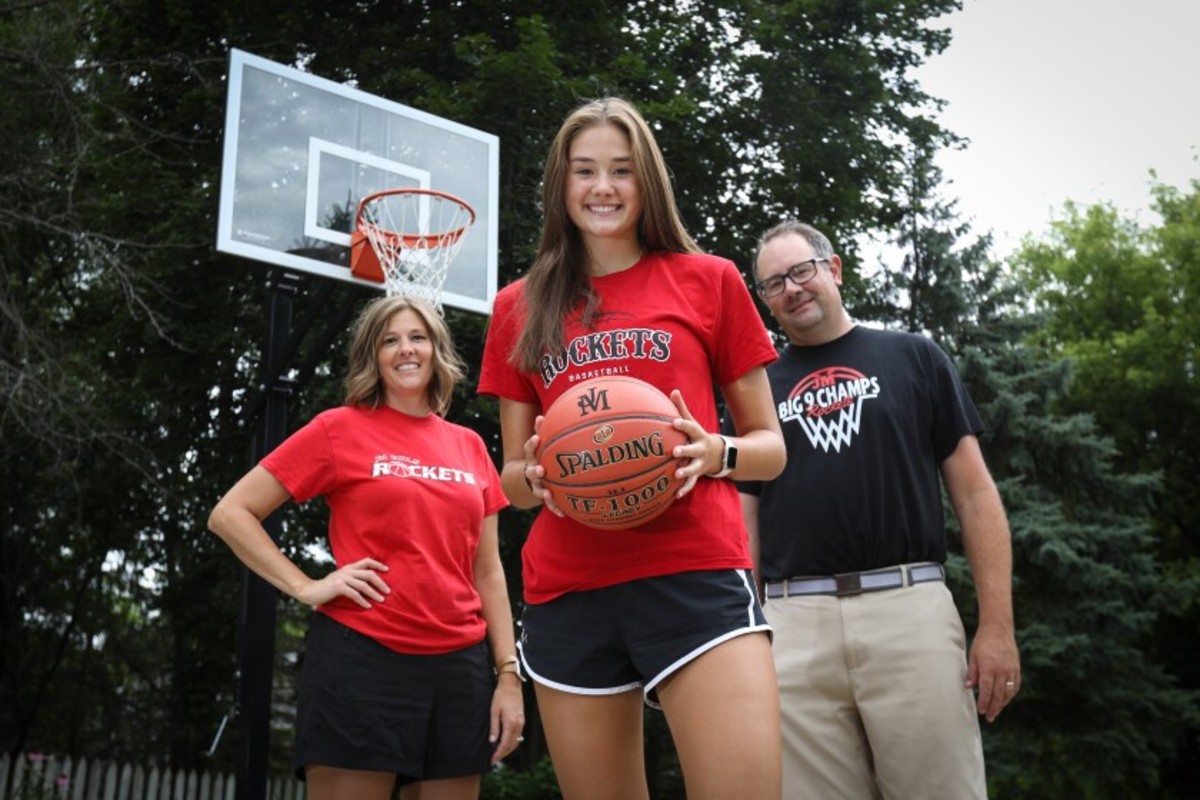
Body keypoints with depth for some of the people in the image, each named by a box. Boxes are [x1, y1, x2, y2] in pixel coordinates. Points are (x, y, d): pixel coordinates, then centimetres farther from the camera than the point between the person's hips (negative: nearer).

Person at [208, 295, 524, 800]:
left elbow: (487, 573, 14)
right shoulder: (341, 428, 2)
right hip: (362, 659, -4)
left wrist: (508, 673, 7)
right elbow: (230, 514, 1)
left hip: (459, 666, 4)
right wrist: (306, 588, -8)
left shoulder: (469, 446, 13)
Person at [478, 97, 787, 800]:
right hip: (565, 590, 3)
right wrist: (534, 475, -6)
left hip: (694, 573, -2)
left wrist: (715, 454, -11)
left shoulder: (708, 280, 8)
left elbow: (771, 446, 11)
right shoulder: (520, 307, 14)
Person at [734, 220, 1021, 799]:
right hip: (792, 624, 1)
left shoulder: (914, 359, 11)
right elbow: (745, 524, 14)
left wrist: (997, 624, -3)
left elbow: (974, 493, 6)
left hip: (910, 608, -1)